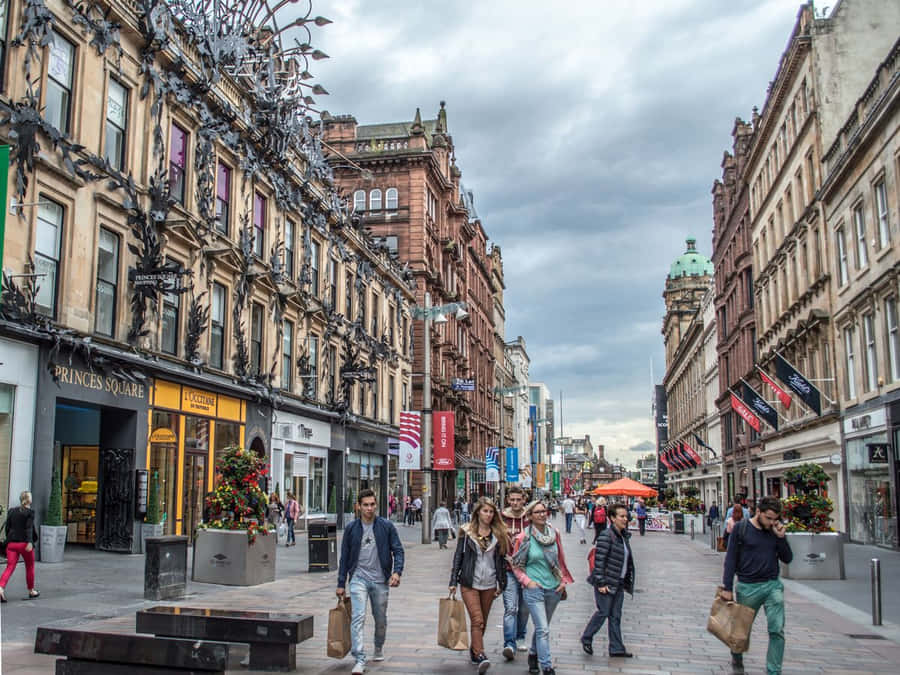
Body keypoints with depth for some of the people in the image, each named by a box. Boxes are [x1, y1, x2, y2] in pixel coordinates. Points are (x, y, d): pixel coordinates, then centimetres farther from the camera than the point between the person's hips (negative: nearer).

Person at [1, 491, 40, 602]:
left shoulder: (11, 511, 10)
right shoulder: (29, 512, -5)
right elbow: (29, 528, -16)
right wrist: (30, 542, -23)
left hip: (11, 543, 4)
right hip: (24, 543, -4)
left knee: (10, 567, -1)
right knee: (30, 567, 13)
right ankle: (31, 591, 24)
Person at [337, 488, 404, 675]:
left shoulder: (386, 526, -1)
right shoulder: (351, 529, 2)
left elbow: (398, 550, 0)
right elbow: (345, 557, 8)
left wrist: (397, 571, -17)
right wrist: (341, 584, 7)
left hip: (380, 579, 1)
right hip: (359, 578, -1)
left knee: (381, 618, 14)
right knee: (358, 617, -14)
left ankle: (379, 648, 39)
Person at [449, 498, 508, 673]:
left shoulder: (499, 534, 6)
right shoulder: (467, 532, 1)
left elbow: (501, 560, 9)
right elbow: (458, 556, 2)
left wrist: (501, 583, 6)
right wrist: (453, 581, -1)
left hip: (489, 584, 3)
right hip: (469, 583, -3)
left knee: (482, 621, 11)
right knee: (477, 620, -13)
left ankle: (474, 650, 29)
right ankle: (480, 656, -20)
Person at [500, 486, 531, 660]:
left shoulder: (530, 519, 1)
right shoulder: (501, 519, -1)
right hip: (508, 570, -2)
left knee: (524, 608, 14)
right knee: (510, 608, -13)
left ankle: (520, 637, 34)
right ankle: (509, 644, -15)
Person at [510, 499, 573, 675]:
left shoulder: (554, 533, 1)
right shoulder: (524, 537, -9)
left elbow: (561, 559, 13)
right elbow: (516, 565, 0)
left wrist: (564, 580, 6)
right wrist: (527, 581, -11)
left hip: (554, 588, 4)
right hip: (534, 589, -4)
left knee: (542, 626, 18)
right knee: (543, 630, -9)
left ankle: (533, 654, 40)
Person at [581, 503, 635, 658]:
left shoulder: (624, 536, 10)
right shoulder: (606, 536, -16)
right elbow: (599, 560, -18)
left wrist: (627, 582, 16)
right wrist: (601, 583, -20)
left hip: (619, 583, 8)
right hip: (606, 582, -8)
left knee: (616, 616, 10)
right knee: (603, 612, 0)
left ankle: (616, 648, 16)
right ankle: (586, 639, 18)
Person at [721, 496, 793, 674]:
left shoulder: (775, 530, 5)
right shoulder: (741, 528, -5)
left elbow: (787, 559, 6)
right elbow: (731, 559, -4)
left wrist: (781, 537, -9)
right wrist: (727, 587, -7)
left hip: (772, 586, 2)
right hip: (747, 587, -2)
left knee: (777, 631, -6)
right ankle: (736, 656, 40)